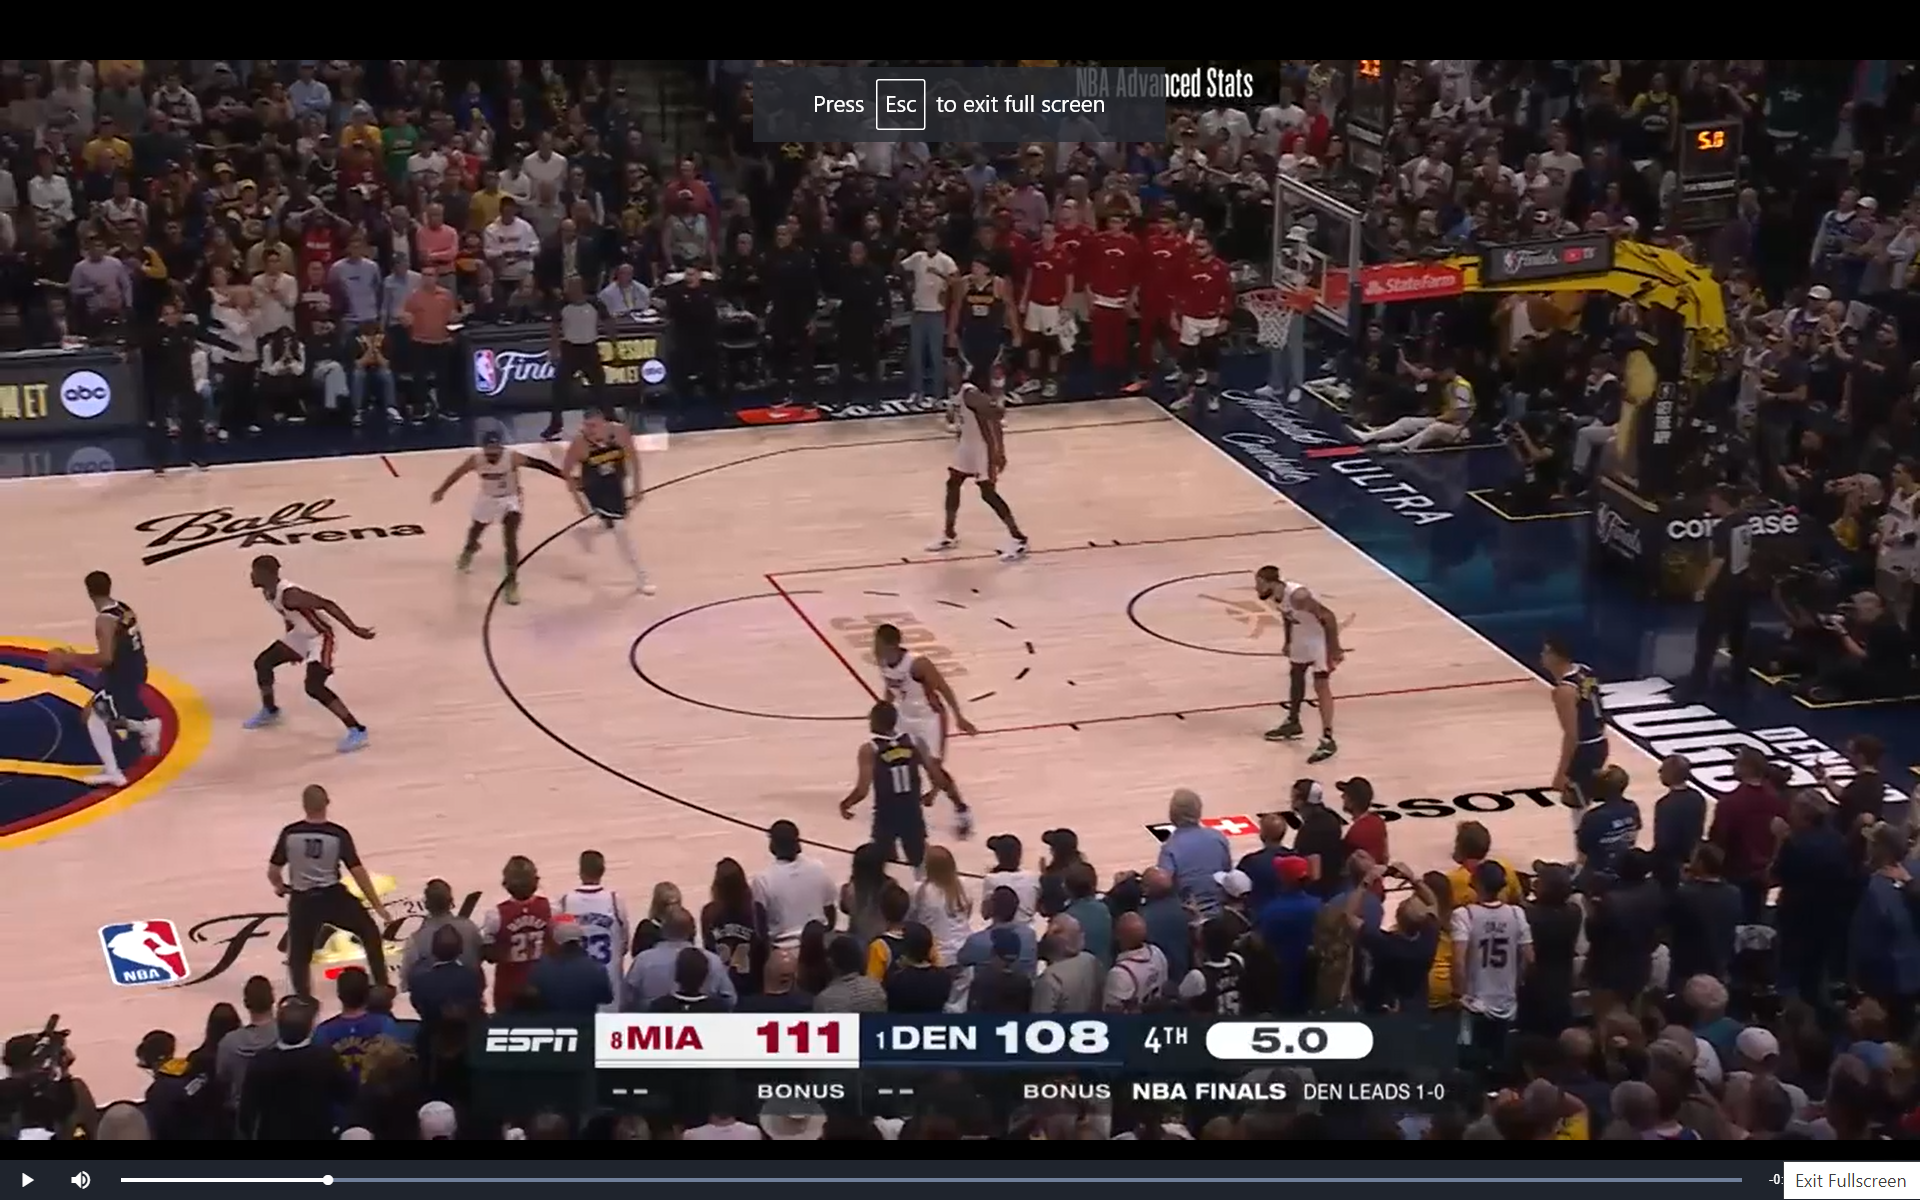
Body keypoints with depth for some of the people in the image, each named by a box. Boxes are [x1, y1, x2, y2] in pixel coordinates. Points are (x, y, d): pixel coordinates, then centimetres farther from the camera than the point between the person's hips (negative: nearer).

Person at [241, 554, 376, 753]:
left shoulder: (289, 594, -32)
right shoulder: (268, 592, -2)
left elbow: (327, 604, -33)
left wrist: (354, 630, -34)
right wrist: (291, 644, 26)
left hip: (320, 637, -10)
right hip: (301, 635, 10)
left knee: (314, 687, -22)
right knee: (263, 662, 16)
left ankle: (357, 731, -20)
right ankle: (269, 712, 40)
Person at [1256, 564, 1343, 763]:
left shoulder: (1297, 596, -36)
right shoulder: (1273, 596, -10)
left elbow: (1328, 617, -33)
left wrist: (1334, 649, -30)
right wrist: (1288, 642, 18)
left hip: (1321, 638, -9)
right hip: (1302, 637, 9)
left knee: (1321, 686, -13)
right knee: (1295, 675, 22)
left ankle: (1328, 740, -12)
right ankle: (1292, 723, 42)